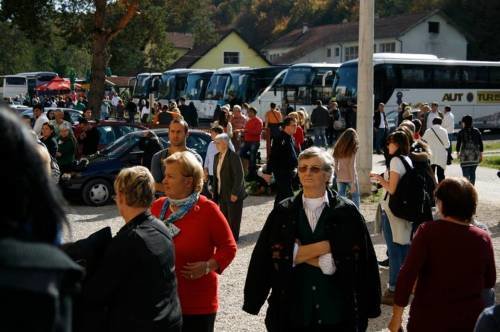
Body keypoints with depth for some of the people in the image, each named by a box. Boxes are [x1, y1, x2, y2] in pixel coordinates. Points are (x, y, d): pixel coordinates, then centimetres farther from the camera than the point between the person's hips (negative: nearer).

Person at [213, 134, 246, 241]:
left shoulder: (233, 156, -16)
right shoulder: (217, 157, 9)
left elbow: (239, 176, -19)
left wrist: (235, 193, -20)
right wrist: (215, 192, 10)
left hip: (233, 194, -7)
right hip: (222, 194, 7)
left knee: (233, 218, 3)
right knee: (224, 217, 11)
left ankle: (233, 238, 15)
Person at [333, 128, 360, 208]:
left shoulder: (338, 148, 3)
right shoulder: (351, 150, -11)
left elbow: (335, 165, 5)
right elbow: (351, 166, -14)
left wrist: (337, 175, 14)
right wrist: (353, 183, -12)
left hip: (340, 178, 4)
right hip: (350, 177, -4)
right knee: (355, 198, 11)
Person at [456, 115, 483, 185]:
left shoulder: (461, 132, -3)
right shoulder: (477, 131, 5)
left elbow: (458, 144, -1)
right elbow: (481, 143, 6)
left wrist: (458, 153, 14)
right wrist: (481, 154, 13)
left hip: (465, 155, -4)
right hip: (475, 155, 4)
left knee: (465, 174, -3)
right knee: (473, 172, 13)